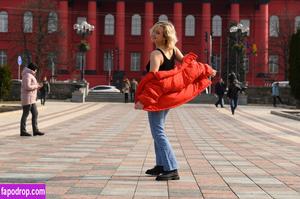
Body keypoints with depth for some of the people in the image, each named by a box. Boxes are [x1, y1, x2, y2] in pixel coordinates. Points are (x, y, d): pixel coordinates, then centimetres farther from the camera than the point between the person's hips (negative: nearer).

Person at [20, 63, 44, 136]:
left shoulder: (30, 75, 19)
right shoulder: (27, 75, -13)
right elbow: (27, 87, -23)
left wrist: (36, 86, 13)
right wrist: (36, 86, -10)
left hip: (31, 99, 10)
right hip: (27, 98, -10)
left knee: (35, 113, 7)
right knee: (25, 114, -4)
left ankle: (35, 130, 7)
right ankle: (23, 131, 2)